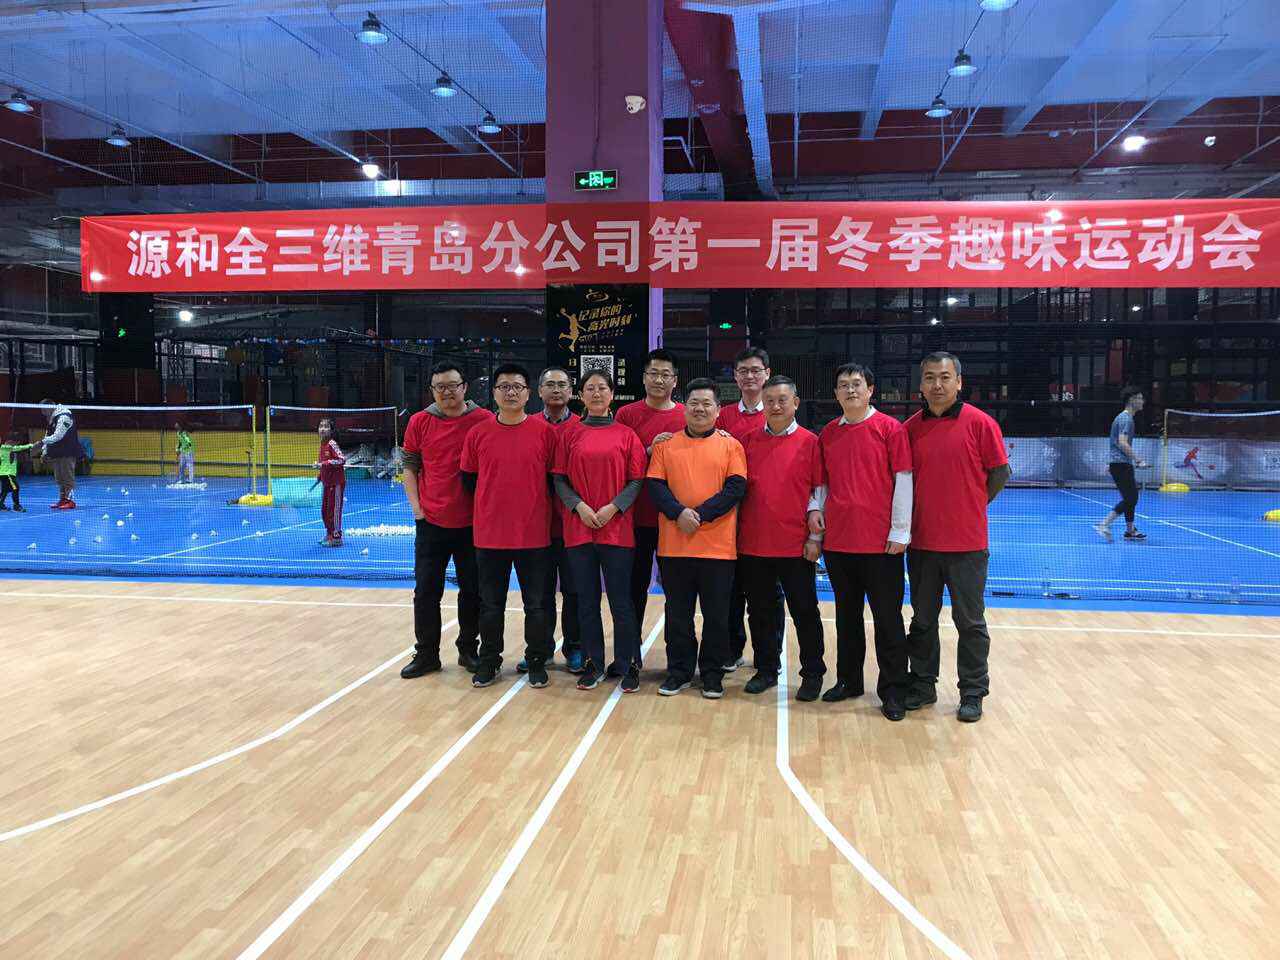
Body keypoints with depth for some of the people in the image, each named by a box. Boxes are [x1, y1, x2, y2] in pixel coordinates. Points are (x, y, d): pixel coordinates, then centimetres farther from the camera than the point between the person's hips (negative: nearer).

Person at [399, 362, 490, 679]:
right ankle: (426, 655, 21)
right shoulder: (419, 422, 1)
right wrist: (416, 506, 0)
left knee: (472, 591, 10)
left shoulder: (484, 420, -5)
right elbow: (410, 466, 9)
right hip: (431, 522, 1)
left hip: (472, 523, -1)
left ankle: (468, 650, 26)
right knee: (426, 591, 7)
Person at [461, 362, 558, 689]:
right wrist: (495, 500, 9)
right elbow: (468, 478, 10)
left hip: (534, 533, -1)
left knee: (535, 604, 8)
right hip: (489, 534, 1)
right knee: (490, 604, 12)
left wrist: (537, 504, 2)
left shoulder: (545, 432, -4)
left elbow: (555, 477, 3)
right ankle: (489, 662, 28)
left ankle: (536, 662, 24)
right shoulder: (479, 433, 1)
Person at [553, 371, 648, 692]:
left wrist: (614, 507, -11)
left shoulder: (626, 435, 4)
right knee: (587, 600, 8)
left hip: (617, 529, -1)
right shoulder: (569, 434, 7)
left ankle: (629, 665, 14)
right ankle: (593, 664, 20)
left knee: (621, 601, 1)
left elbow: (636, 480, 2)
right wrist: (578, 506, -10)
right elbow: (559, 479, 6)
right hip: (578, 529, 2)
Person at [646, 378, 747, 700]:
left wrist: (701, 514, -15)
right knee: (677, 613, 10)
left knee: (716, 615, 6)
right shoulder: (666, 445, 8)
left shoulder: (731, 445, 4)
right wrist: (679, 513, -16)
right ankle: (679, 671, 23)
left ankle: (712, 674, 20)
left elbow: (736, 488, -6)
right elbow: (655, 486, 0)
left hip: (718, 545, -1)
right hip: (674, 544, 1)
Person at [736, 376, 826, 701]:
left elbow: (819, 491, -1)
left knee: (805, 612, 6)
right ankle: (766, 670, 26)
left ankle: (813, 674, 19)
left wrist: (815, 537, -6)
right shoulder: (748, 440, 7)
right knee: (760, 612, 12)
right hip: (753, 543, 3)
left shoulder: (809, 442, -1)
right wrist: (735, 532, 5)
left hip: (796, 545, -3)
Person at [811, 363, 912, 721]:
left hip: (880, 542, -4)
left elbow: (903, 480, -6)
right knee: (847, 615, 15)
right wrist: (816, 508, 1)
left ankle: (893, 691, 13)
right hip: (837, 540, 5)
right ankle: (849, 681, 28)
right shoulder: (828, 433, 9)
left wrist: (900, 531, -9)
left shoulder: (890, 428, -4)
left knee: (887, 617, 3)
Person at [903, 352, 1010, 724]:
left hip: (966, 541, -3)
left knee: (970, 622, 7)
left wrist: (969, 508, 3)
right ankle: (922, 685, 28)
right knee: (922, 619, 14)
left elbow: (1000, 473, -1)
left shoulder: (979, 423, -7)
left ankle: (973, 693, 20)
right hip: (921, 541, 4)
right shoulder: (911, 427, 3)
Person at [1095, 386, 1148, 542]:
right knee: (1130, 499, -9)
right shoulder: (1126, 418, -14)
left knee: (1131, 498, 14)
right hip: (1122, 465, -10)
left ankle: (1130, 531, 19)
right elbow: (1122, 443, -24)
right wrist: (1136, 459, -24)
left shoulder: (1124, 417, 18)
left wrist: (1135, 459, 25)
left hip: (1121, 464, 10)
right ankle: (1104, 525, -12)